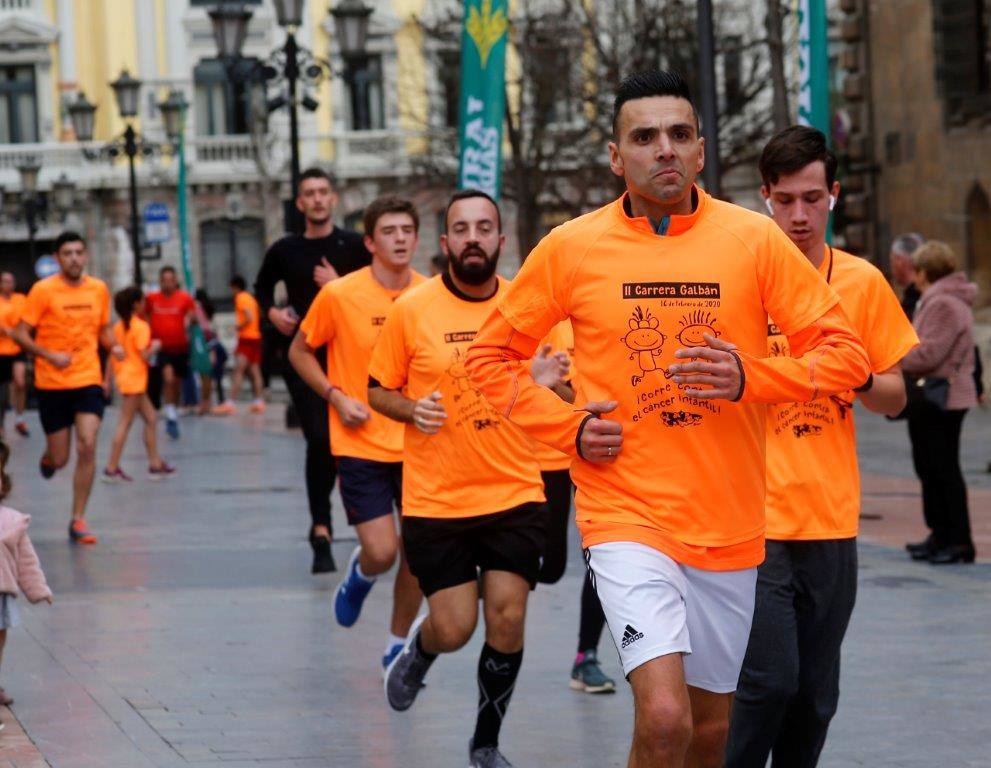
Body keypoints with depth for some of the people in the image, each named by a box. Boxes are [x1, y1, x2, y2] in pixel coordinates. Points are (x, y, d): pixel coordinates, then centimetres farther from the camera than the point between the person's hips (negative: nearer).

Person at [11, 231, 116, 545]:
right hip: (52, 384, -2)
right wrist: (50, 355, -22)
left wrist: (113, 346, -3)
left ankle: (78, 521, -2)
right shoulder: (43, 290, -8)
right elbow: (21, 334, -7)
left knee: (87, 446, -14)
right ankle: (48, 458, 44)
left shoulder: (99, 289, 4)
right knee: (60, 459, 3)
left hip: (89, 380, 2)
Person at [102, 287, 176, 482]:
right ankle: (111, 469, -3)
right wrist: (155, 347, -1)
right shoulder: (141, 326, -14)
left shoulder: (120, 326, 9)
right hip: (134, 380, -8)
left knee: (151, 418, 14)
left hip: (124, 376, 8)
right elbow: (145, 355, -20)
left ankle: (155, 464, 16)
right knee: (125, 423, -4)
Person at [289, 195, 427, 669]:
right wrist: (337, 396, -9)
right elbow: (299, 352, 4)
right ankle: (358, 576, 27)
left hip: (417, 446, 3)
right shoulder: (339, 295, -9)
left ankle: (397, 645, 23)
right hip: (360, 446, -3)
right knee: (381, 552, -11)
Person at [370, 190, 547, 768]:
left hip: (515, 495, 2)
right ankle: (418, 651, 37)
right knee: (454, 628, -1)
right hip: (435, 499, -1)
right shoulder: (412, 309, -4)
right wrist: (412, 410, -15)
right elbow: (379, 390, 5)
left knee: (507, 618, -3)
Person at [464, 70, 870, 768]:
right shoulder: (571, 248, -1)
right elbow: (492, 356, 10)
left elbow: (846, 355, 1)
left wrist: (751, 378, -16)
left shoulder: (754, 239, -1)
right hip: (625, 513, -2)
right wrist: (567, 427, -4)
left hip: (728, 523, 3)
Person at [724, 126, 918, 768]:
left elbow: (894, 398, 10)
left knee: (817, 694, 7)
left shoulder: (864, 282, 6)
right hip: (754, 515, -3)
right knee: (769, 679, -13)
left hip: (832, 520, 3)